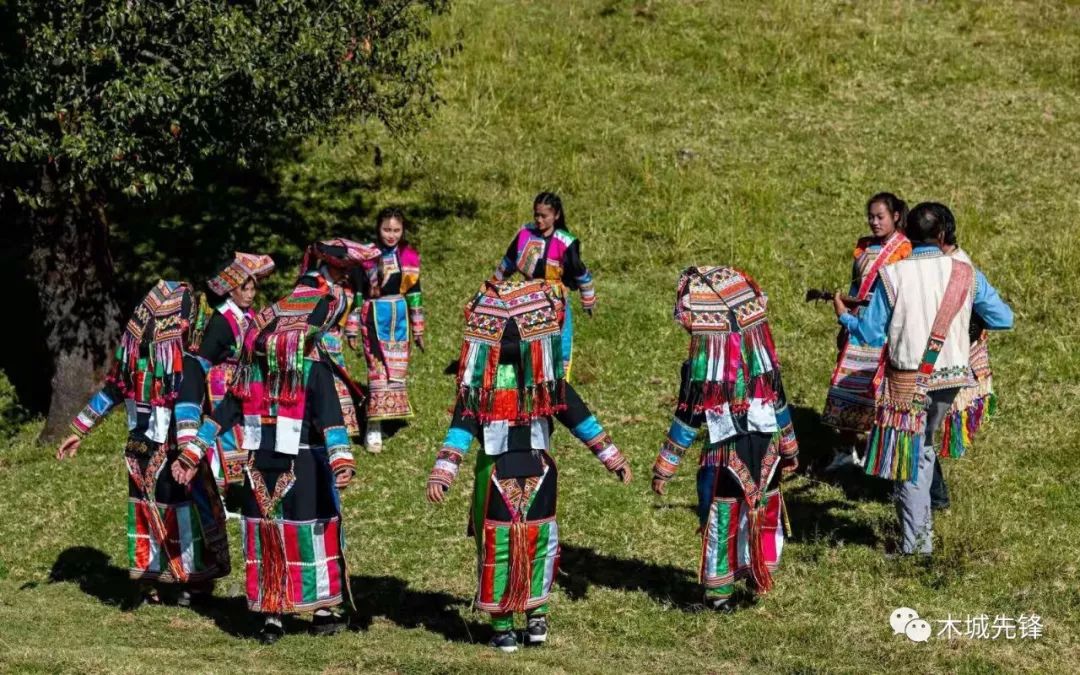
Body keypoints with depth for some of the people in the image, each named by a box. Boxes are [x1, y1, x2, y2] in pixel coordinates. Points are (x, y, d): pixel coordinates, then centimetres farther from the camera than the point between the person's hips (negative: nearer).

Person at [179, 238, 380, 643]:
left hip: (260, 458, 4)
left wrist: (197, 446, 18)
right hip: (303, 460, -4)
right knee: (314, 528, 7)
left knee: (266, 530, 9)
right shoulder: (313, 361, -10)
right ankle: (323, 612, 14)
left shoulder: (255, 356, 7)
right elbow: (328, 411, -21)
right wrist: (341, 458, -29)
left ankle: (271, 615, 9)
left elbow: (230, 405, 11)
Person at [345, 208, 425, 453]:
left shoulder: (409, 256, 7)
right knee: (378, 369, -10)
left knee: (397, 369, 9)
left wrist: (418, 329, 17)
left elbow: (414, 293, 16)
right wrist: (352, 329, -6)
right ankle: (374, 429, -9)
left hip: (400, 319, 5)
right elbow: (356, 293, -4)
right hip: (375, 318, -5)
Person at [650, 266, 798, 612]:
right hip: (766, 443, 5)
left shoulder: (705, 354, -16)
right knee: (763, 506, 21)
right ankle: (759, 573, 33)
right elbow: (777, 398, 7)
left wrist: (665, 466, -7)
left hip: (726, 446, -5)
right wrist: (788, 447, 20)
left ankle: (719, 592, 14)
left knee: (721, 517, 8)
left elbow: (689, 414, -14)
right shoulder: (758, 346, -1)